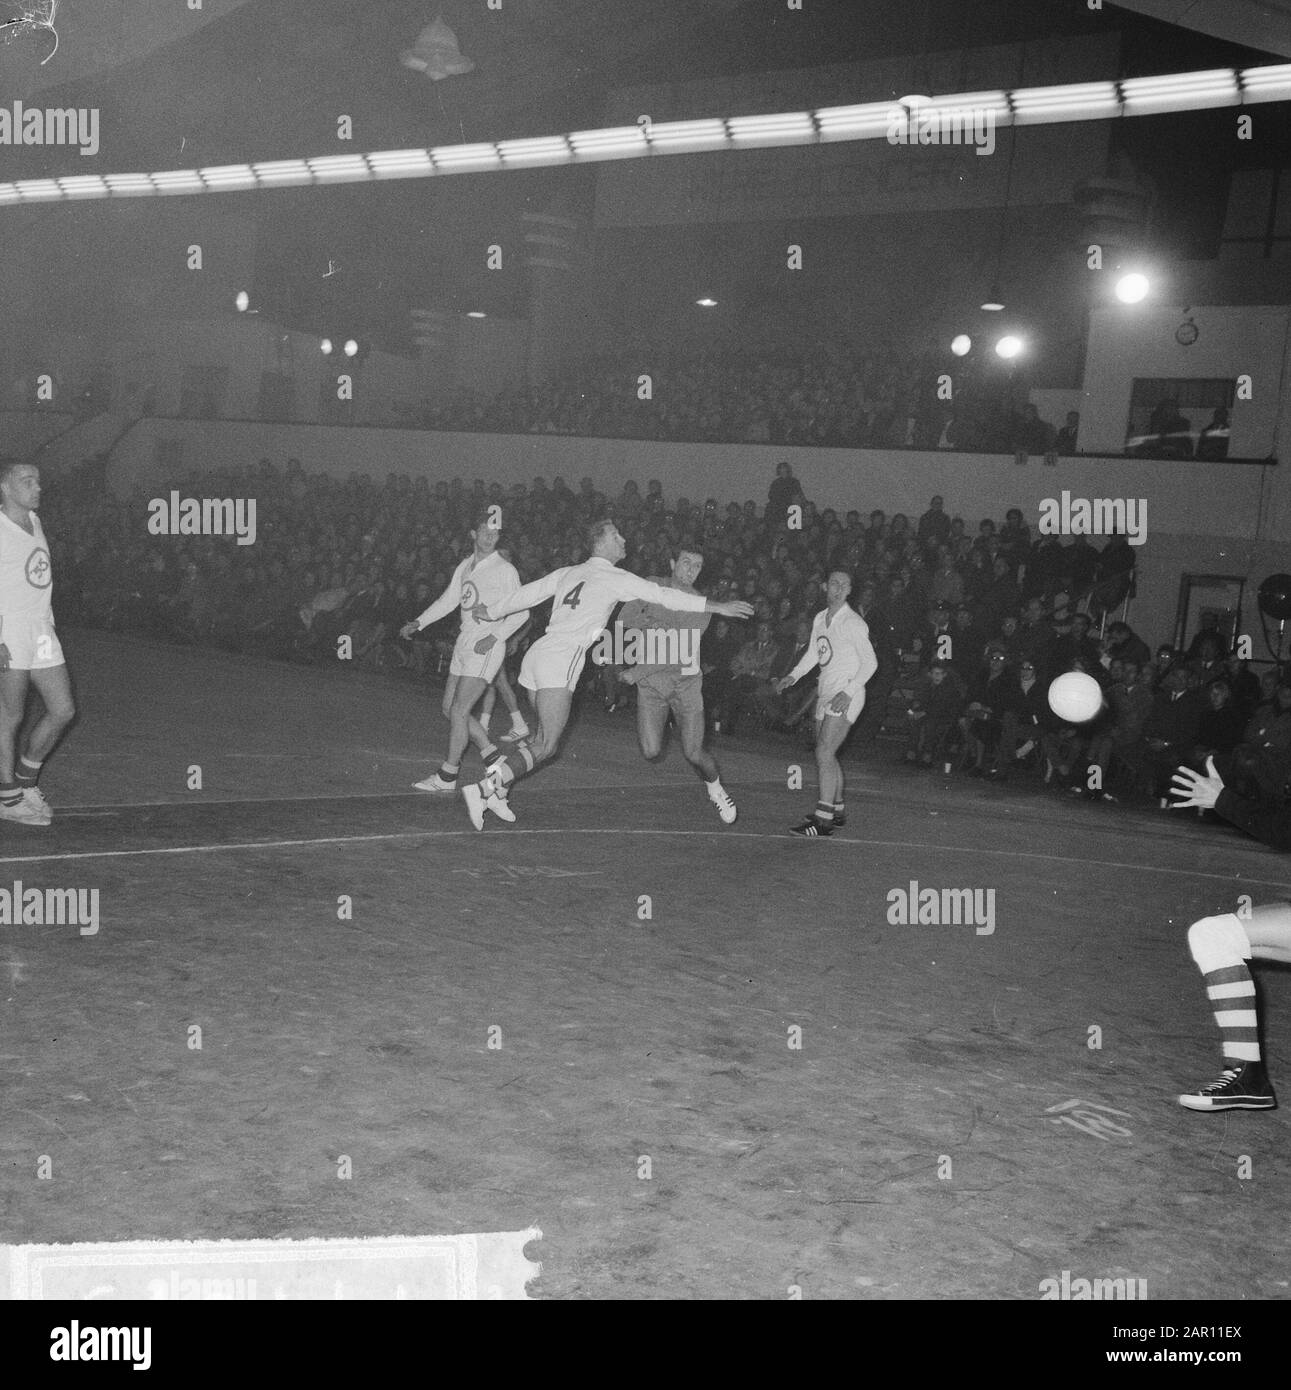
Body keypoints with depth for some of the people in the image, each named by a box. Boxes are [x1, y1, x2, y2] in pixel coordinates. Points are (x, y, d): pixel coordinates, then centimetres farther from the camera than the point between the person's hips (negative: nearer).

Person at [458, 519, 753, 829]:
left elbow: (528, 593, 27)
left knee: (545, 741, 13)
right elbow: (664, 596, 0)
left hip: (537, 653, 8)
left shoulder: (568, 573, 20)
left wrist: (492, 613, 44)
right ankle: (483, 789, -23)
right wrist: (718, 607, 4)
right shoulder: (615, 577, 2)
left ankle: (495, 788, 3)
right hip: (560, 660, -8)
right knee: (546, 747, -12)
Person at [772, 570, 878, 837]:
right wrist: (793, 676, 11)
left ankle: (823, 819, -14)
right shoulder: (820, 618, 10)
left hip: (846, 697, -8)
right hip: (825, 694, 8)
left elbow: (870, 662, -13)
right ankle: (837, 809, 25)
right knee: (826, 754, 13)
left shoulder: (853, 622, -12)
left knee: (824, 753, -15)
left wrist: (848, 692, -22)